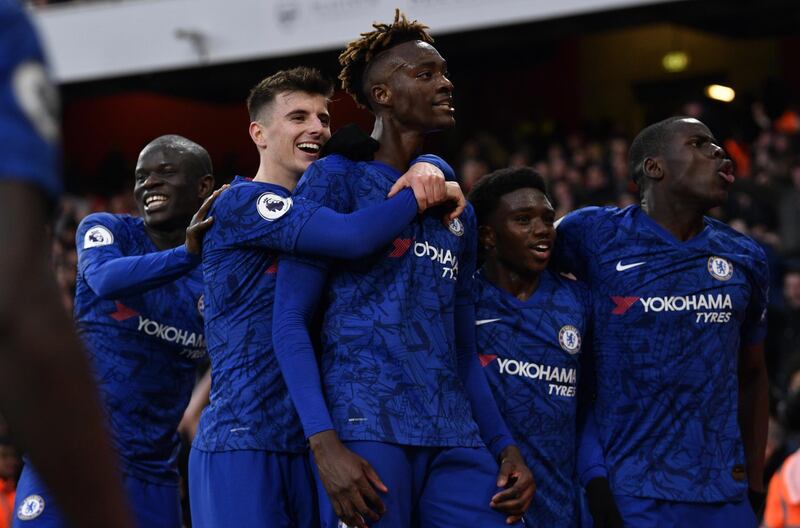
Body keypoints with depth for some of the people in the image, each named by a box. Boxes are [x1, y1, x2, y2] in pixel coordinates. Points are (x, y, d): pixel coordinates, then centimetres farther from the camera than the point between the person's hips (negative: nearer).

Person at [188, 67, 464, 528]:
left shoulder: (328, 200, 18)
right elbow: (354, 238, -22)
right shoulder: (242, 202, -8)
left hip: (310, 443, 8)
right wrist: (424, 194, -8)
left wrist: (427, 170, -5)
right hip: (242, 442, -8)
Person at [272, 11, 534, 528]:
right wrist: (324, 442, -16)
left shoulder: (458, 212, 23)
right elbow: (290, 320, -5)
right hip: (367, 426, -6)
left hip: (456, 439, 6)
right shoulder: (337, 179, 3)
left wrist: (504, 445, 10)